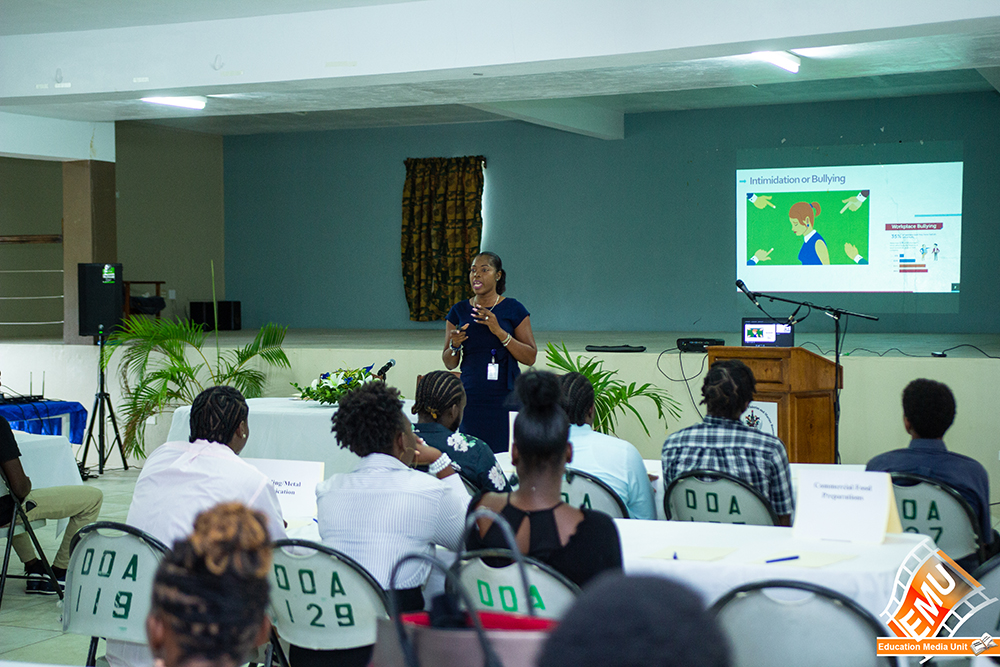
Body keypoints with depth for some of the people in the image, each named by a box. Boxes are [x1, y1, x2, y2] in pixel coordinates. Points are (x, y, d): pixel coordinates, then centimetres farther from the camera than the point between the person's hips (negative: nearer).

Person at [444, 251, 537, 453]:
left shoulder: (513, 309, 2)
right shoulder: (459, 311, 10)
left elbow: (530, 358, -4)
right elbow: (449, 364, 13)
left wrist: (500, 332, -14)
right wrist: (454, 345, -9)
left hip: (505, 397, -2)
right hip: (471, 397, 2)